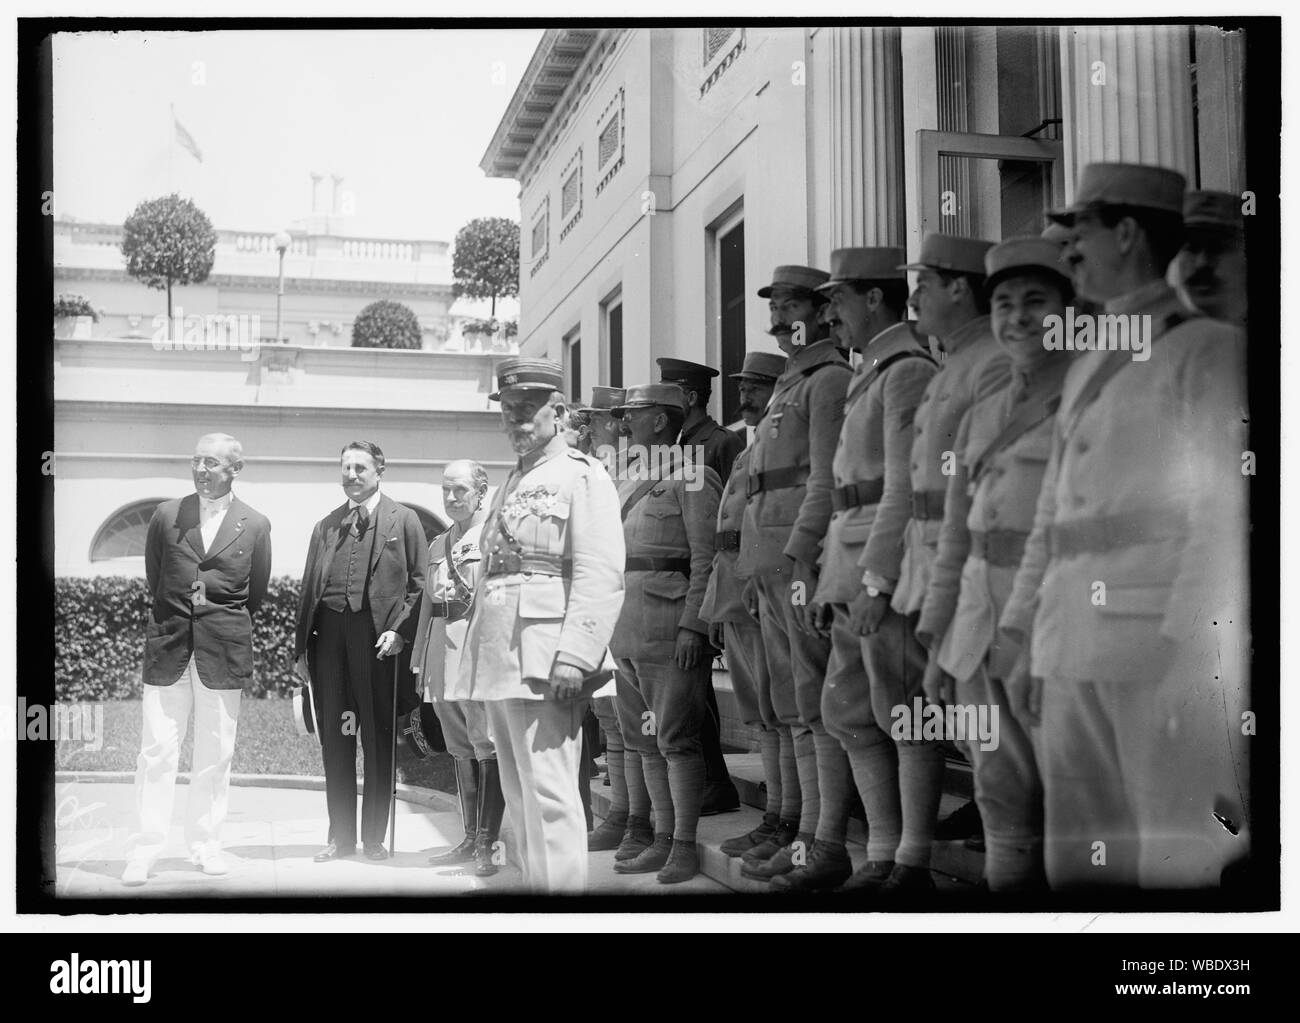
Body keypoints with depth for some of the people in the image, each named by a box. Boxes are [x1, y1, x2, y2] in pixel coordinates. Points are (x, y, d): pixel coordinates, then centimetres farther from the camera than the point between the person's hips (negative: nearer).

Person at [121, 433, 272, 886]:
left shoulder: (255, 525, 4)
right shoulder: (165, 515, 6)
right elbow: (153, 577, 15)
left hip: (223, 649, 0)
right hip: (168, 643, 0)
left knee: (215, 754, 5)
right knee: (157, 750, -2)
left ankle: (206, 846, 15)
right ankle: (145, 850, 2)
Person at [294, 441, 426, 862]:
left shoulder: (403, 520, 6)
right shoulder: (325, 527, 18)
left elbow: (418, 582, 1)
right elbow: (309, 588, 16)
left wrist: (400, 630, -11)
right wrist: (300, 646, 9)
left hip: (376, 636, -4)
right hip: (328, 634, 4)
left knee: (378, 741, 0)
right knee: (334, 743, 7)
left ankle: (374, 837, 9)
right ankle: (341, 837, 15)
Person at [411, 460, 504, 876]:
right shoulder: (439, 543, 20)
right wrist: (420, 659, 18)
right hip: (443, 650, 7)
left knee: (487, 746, -7)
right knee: (460, 750, 11)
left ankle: (486, 843, -2)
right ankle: (470, 838, 18)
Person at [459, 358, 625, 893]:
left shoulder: (582, 476, -3)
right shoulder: (512, 483, 23)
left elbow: (600, 576, -14)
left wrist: (574, 656, -23)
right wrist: (475, 657, 17)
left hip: (544, 662, -9)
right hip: (499, 662, 9)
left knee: (548, 793, -11)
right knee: (519, 796, 13)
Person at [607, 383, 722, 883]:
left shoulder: (693, 480, -5)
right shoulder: (626, 483, 19)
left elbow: (707, 560, -11)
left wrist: (692, 625, -18)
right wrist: (607, 624, 16)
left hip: (670, 619, -8)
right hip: (626, 625, 8)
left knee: (675, 737, -5)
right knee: (645, 739, 10)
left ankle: (685, 846, 1)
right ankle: (662, 840, 17)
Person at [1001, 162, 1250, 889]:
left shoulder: (1212, 350, -1)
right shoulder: (1087, 368, 21)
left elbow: (1228, 510, -10)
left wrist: (1195, 647, -17)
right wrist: (1027, 639, 16)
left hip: (1169, 644, -7)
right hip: (1074, 652, 7)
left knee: (1184, 860, -7)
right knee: (1075, 860, 10)